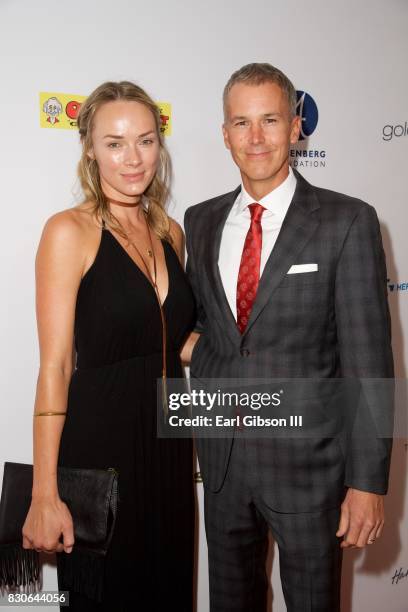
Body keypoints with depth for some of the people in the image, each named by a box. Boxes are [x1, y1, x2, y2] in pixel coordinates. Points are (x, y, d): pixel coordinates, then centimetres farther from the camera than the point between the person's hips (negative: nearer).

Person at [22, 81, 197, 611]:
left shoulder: (171, 233, 7)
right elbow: (54, 367, -14)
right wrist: (45, 496, -15)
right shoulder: (69, 231, -11)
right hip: (98, 447, -6)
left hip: (169, 445, 6)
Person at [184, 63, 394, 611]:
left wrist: (368, 481, -13)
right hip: (221, 454, 4)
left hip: (308, 457, -4)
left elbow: (368, 358, -12)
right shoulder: (201, 221, 4)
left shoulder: (347, 222, -11)